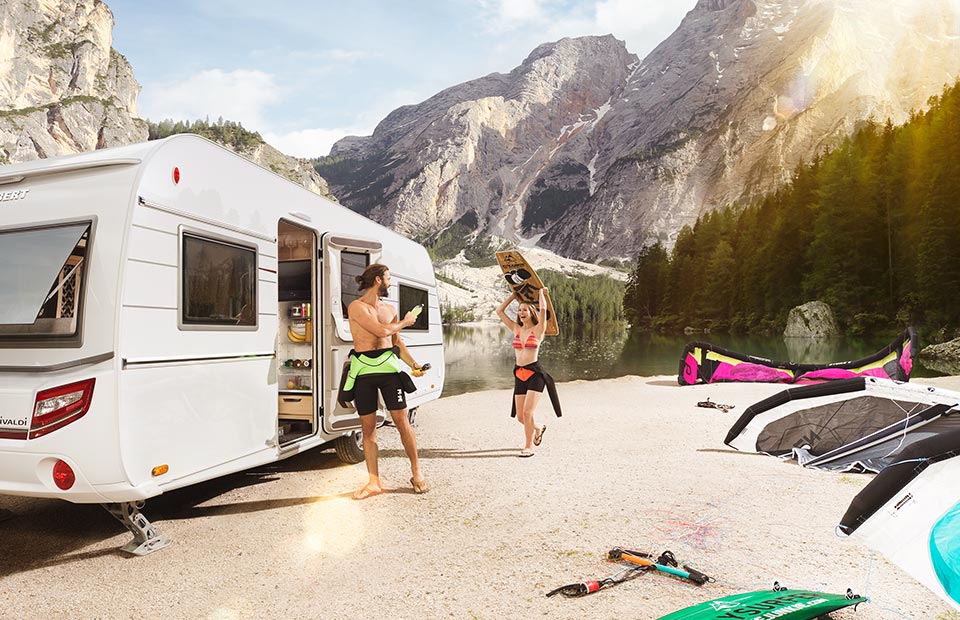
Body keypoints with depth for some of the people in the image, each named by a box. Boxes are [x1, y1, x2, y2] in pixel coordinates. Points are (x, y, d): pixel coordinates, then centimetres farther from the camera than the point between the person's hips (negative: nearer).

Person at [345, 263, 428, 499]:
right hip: (363, 369, -3)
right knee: (368, 426, 4)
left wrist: (413, 364, 6)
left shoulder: (389, 309, 15)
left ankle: (416, 472, 13)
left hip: (388, 366, 3)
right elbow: (382, 331, -14)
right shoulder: (356, 307, -4)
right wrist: (404, 322, 3)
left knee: (401, 420, -1)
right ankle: (374, 482, 13)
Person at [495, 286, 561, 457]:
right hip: (519, 375, 5)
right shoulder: (516, 329, 10)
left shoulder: (538, 330, -2)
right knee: (520, 417, 8)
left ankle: (528, 447, 5)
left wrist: (541, 293, -2)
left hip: (535, 374, -5)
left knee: (527, 412, -12)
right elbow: (499, 311, 12)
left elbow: (543, 309, -19)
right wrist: (514, 295, 15)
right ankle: (538, 429, 39)